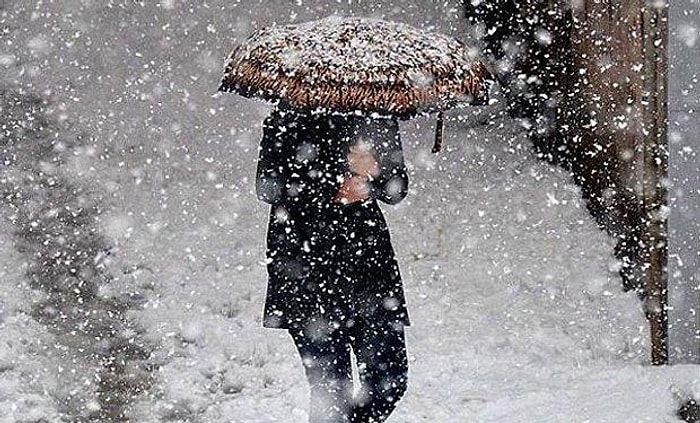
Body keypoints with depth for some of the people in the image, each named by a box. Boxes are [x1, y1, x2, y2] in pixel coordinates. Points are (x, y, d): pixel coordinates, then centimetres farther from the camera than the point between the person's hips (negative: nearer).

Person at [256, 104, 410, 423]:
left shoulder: (378, 118, 11)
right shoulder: (287, 119, -2)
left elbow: (397, 190, 9)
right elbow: (268, 188, -7)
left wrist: (373, 174, -14)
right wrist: (333, 192, -17)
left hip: (369, 255, 4)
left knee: (390, 379, 0)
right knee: (331, 387, -7)